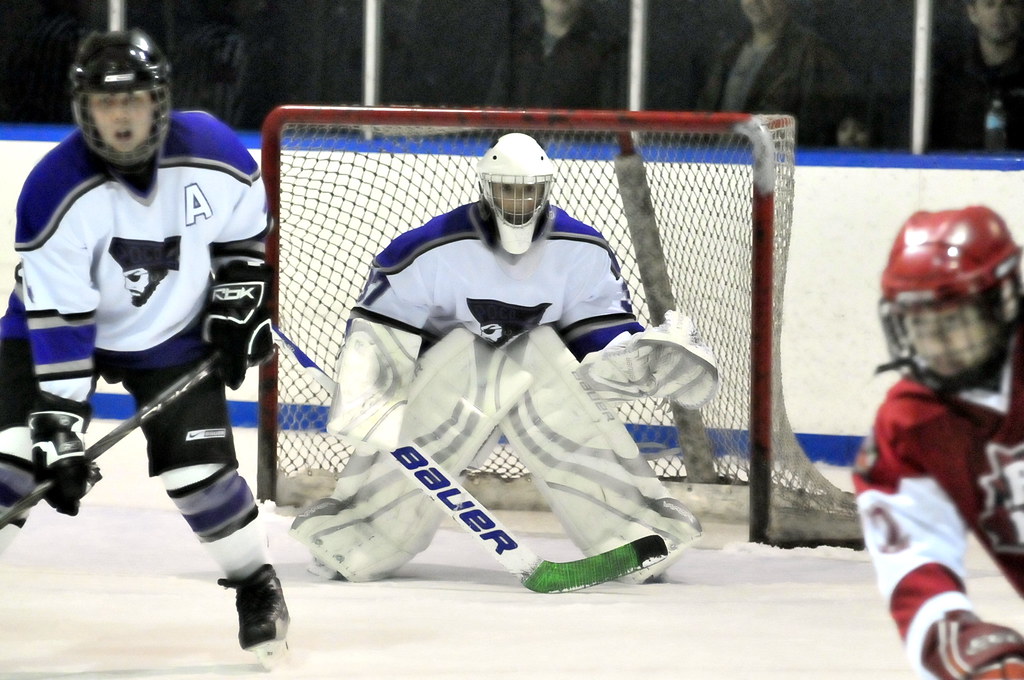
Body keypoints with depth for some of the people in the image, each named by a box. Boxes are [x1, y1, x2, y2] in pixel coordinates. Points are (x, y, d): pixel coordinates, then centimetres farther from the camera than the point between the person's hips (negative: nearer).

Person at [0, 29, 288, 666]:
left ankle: (258, 586, 12)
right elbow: (56, 320, -29)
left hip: (173, 332, 1)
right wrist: (61, 424, -31)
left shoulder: (214, 154, -21)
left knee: (199, 463, -9)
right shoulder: (57, 190, -29)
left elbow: (244, 228, 3)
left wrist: (239, 304, -2)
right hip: (60, 325, -1)